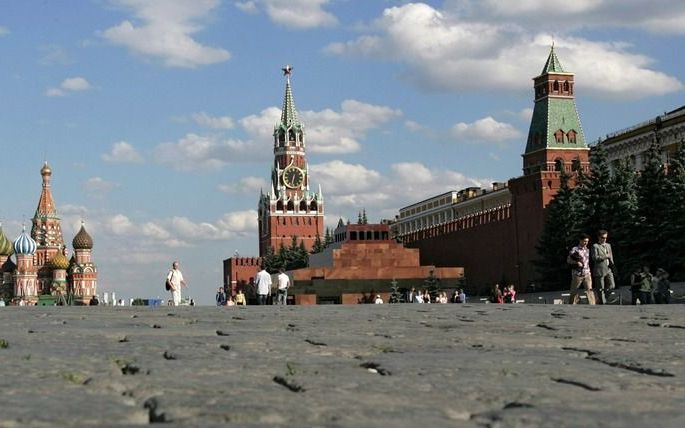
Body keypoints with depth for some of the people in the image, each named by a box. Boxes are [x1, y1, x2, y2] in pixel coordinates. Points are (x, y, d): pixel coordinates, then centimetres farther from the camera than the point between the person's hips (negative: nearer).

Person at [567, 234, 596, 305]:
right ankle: (572, 304, 20)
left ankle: (592, 305, -10)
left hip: (587, 274, 4)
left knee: (589, 290, -8)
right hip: (577, 274, -4)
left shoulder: (587, 250, 11)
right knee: (574, 291, 6)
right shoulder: (575, 249, -5)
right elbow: (568, 260, -6)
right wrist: (577, 262, -20)